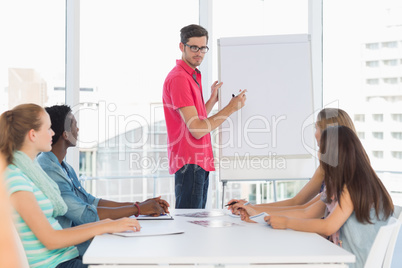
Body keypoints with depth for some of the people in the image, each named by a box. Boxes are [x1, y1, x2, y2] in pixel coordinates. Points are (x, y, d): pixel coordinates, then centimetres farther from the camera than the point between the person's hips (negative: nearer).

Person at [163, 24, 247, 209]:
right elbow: (196, 129, -19)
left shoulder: (193, 76, 18)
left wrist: (213, 99, 13)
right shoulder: (179, 78, -14)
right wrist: (231, 108, -11)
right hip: (189, 162, -10)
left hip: (200, 162, 10)